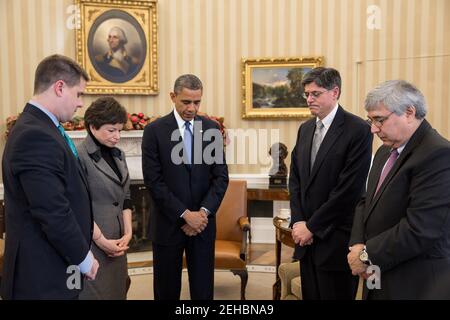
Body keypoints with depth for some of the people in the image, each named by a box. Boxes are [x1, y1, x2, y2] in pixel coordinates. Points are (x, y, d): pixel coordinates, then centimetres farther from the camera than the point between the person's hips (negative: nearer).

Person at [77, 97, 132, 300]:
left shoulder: (118, 155, 10)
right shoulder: (79, 156, -13)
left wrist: (128, 233, 2)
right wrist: (101, 241, -13)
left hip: (117, 244, 7)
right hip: (91, 244, -7)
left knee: (116, 292, 14)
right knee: (96, 292, 2)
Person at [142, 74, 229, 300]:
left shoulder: (212, 128, 4)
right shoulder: (154, 130, -5)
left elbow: (221, 176, 2)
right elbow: (153, 181, -10)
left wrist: (203, 212, -10)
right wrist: (184, 214, -14)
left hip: (202, 223, 2)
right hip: (168, 224, -2)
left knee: (203, 290, 9)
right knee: (167, 290, 11)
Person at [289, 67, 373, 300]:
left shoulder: (358, 130, -11)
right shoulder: (305, 128, 11)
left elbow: (349, 188, -16)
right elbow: (295, 178, 10)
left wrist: (312, 226, -12)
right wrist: (298, 222, -2)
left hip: (336, 239, -6)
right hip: (307, 236, 6)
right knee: (310, 295, 14)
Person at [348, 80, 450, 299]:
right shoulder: (385, 151, 10)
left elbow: (420, 230, -25)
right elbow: (367, 202, 12)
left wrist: (367, 255, -16)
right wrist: (357, 244, -5)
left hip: (415, 286, -7)